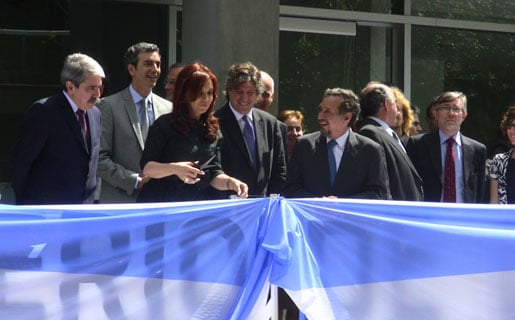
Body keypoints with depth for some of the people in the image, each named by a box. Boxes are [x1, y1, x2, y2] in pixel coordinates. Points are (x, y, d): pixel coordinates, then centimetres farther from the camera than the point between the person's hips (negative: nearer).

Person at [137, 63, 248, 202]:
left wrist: (231, 182, -11)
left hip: (196, 206, 4)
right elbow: (146, 168, -6)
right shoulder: (164, 125, -3)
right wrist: (174, 168, -23)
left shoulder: (213, 130, 11)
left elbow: (214, 174, 9)